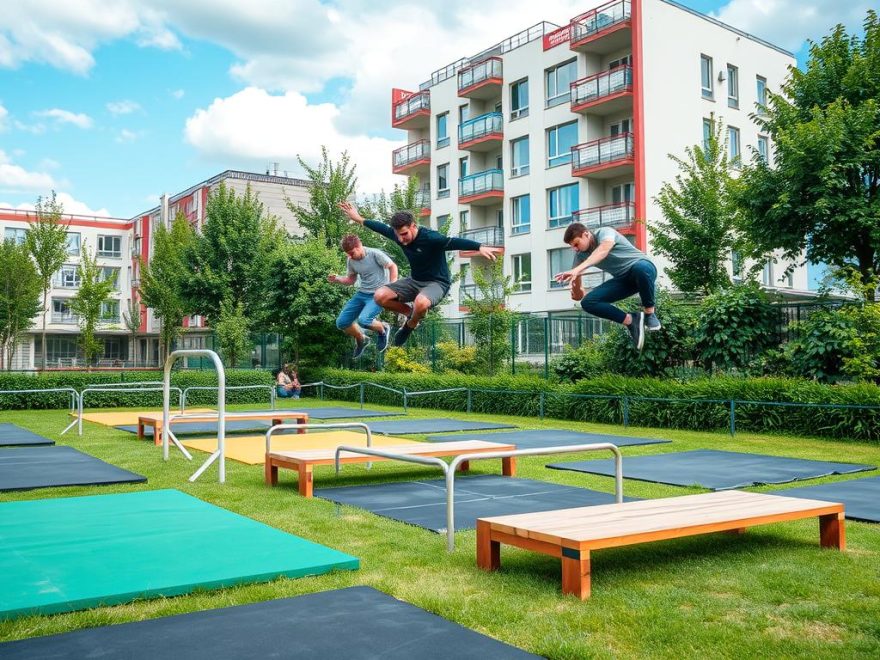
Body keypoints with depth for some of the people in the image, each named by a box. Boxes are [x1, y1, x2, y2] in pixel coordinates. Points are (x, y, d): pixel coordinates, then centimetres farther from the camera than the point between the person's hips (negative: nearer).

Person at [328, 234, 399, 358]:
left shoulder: (375, 254, -16)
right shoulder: (351, 261, 2)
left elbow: (393, 266, -7)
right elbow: (351, 279, 15)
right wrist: (338, 279, -5)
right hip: (361, 294, 7)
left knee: (363, 320, -30)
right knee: (341, 322, 0)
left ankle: (383, 329, 5)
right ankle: (361, 340, 28)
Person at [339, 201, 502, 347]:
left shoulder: (430, 238, -28)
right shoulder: (398, 235, -8)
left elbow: (454, 242, -42)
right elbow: (381, 227, 11)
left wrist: (479, 247, -57)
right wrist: (359, 219, 25)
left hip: (437, 283, -6)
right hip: (414, 281, 7)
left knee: (421, 302, -41)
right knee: (380, 296, -14)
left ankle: (410, 325, -4)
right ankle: (411, 313, 11)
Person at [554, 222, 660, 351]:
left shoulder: (605, 232, -20)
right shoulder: (581, 255, 0)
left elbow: (602, 251, -42)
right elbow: (576, 278, 2)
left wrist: (577, 269, -54)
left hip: (643, 266, -6)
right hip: (622, 280, 6)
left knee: (640, 268, -45)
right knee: (588, 302, -14)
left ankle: (650, 313, -23)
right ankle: (631, 320, -8)